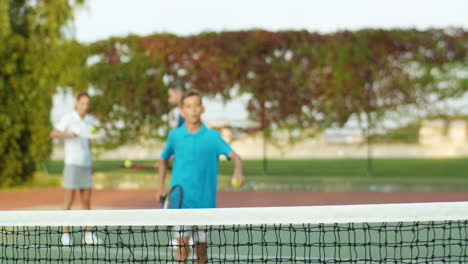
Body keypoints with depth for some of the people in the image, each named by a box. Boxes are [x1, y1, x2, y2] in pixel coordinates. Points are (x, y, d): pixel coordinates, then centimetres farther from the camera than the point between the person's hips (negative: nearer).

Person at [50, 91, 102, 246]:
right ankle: (65, 234, -1)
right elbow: (53, 134, -11)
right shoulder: (68, 119, -3)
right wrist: (66, 133, -29)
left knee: (86, 200, 5)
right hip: (72, 163, -5)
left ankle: (88, 234, 8)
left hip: (86, 163, 5)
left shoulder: (90, 120, 11)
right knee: (69, 199, -4)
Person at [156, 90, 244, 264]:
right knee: (182, 240, -12)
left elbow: (234, 155, -11)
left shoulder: (213, 136, -2)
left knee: (201, 243, 8)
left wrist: (237, 172, -33)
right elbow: (164, 158, 20)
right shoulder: (174, 135, 3)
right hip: (180, 198, 0)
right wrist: (161, 186, 12)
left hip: (204, 199, 0)